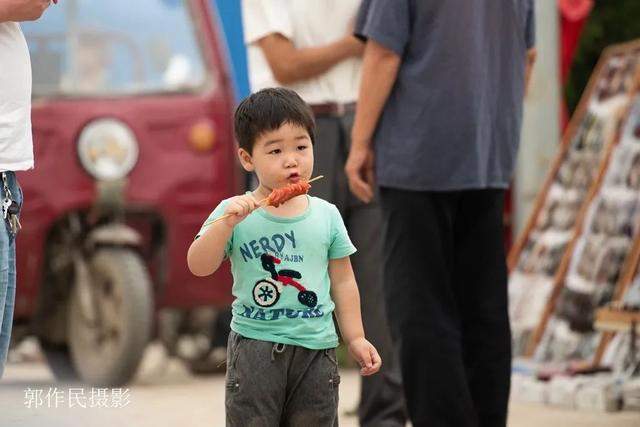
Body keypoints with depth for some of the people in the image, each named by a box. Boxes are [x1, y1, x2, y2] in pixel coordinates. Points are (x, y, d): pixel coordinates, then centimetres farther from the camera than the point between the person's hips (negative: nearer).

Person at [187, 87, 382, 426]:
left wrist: (355, 339, 9)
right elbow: (199, 266, -15)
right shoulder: (236, 213, -5)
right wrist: (227, 222, -28)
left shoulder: (326, 216, 3)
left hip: (316, 348, 3)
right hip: (256, 345, -3)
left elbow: (342, 281, 10)